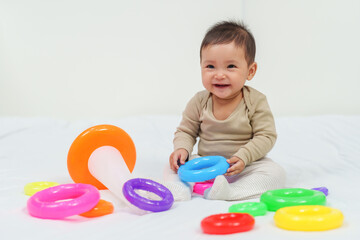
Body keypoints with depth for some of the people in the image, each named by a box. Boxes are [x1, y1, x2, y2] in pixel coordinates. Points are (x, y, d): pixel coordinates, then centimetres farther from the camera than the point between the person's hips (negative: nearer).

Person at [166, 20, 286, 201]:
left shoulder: (256, 101, -10)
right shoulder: (199, 102, -3)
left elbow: (266, 136, -12)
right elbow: (186, 131, 6)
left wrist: (243, 157, -25)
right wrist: (182, 149, -15)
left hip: (245, 166, -2)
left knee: (275, 173, -27)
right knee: (173, 164, -12)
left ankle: (227, 192, -38)